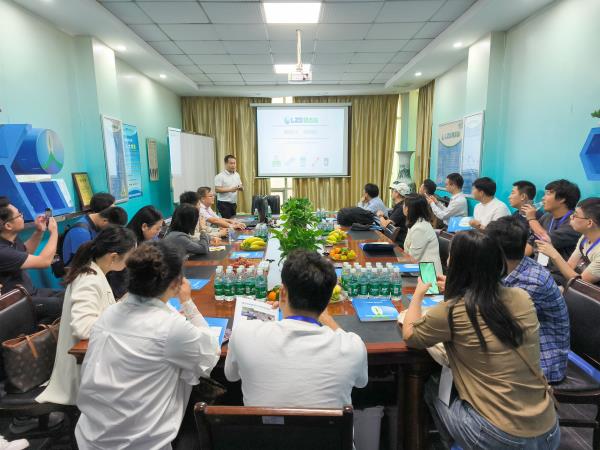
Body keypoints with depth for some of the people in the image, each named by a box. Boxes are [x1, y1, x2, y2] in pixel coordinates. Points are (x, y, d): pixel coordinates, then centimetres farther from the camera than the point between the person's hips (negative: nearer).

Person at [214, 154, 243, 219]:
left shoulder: (237, 175, 10)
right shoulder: (220, 176, -11)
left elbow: (241, 187, 16)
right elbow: (217, 190, -17)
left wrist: (241, 188, -9)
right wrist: (230, 190, -23)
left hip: (233, 203, 7)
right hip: (224, 204, -7)